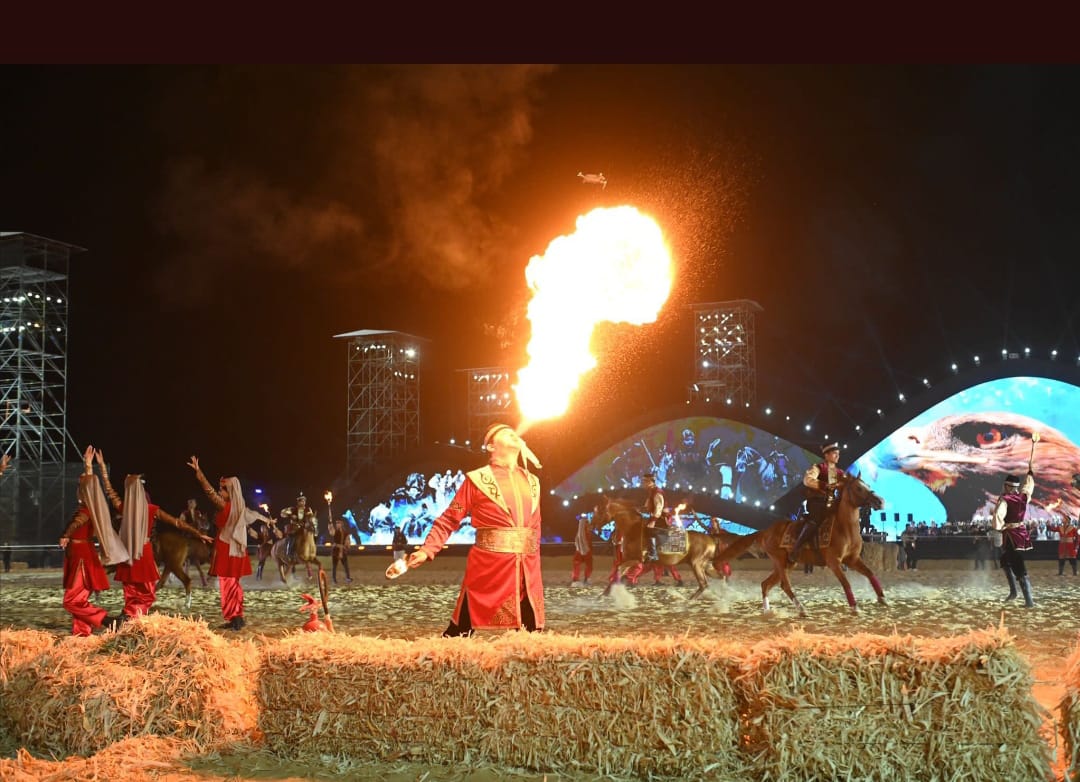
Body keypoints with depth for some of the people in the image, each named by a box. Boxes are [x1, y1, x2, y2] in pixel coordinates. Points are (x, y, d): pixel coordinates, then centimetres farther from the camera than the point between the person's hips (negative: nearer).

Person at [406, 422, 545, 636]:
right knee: (460, 630, -4)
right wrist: (427, 550, -10)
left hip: (527, 570, 4)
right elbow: (449, 519, 0)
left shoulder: (531, 481, 16)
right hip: (489, 566, -4)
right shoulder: (478, 480, 1)